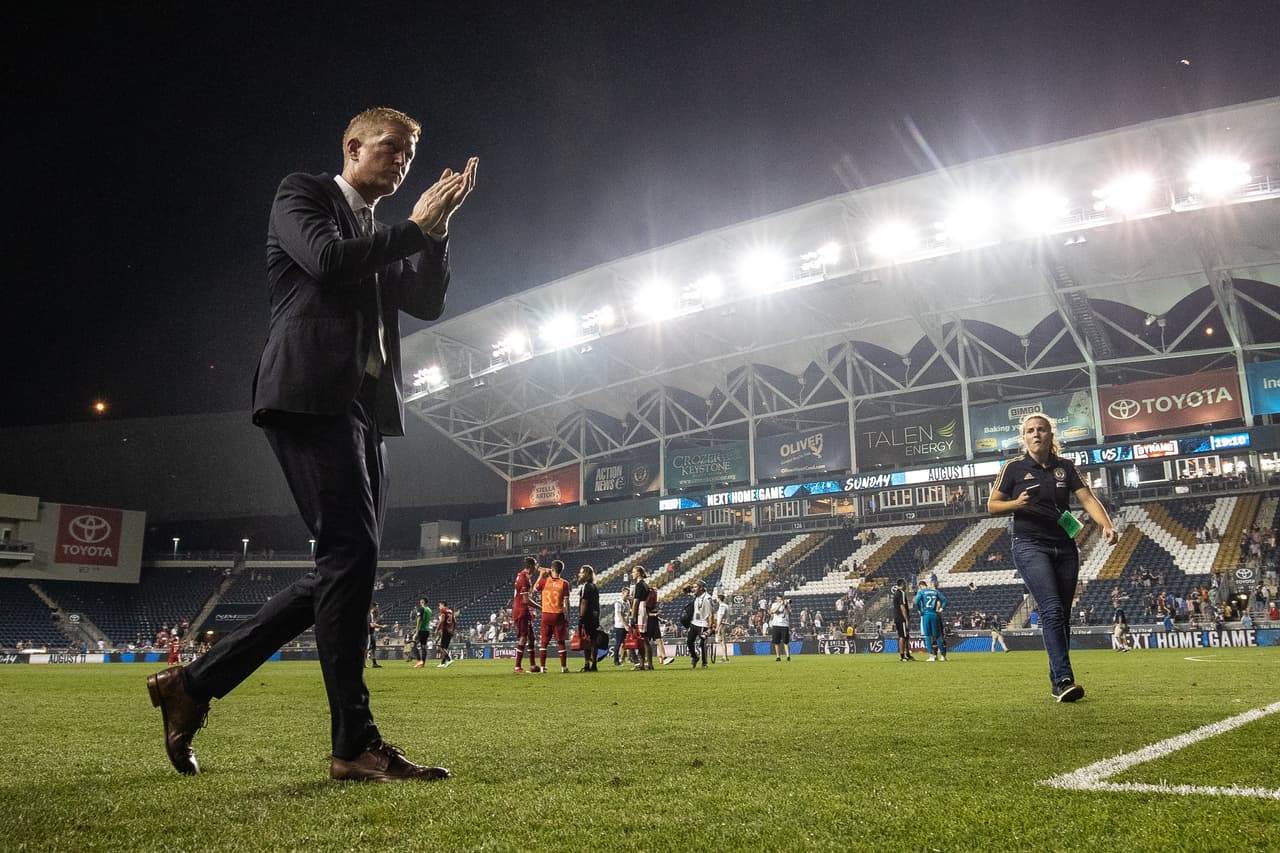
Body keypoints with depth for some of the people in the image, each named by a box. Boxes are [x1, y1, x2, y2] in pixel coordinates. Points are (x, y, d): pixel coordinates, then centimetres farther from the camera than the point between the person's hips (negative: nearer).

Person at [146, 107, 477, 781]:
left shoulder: (382, 238, 28)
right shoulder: (302, 194, 7)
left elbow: (428, 302, 16)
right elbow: (326, 258, -13)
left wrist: (437, 226, 6)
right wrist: (414, 226, -4)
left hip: (361, 410, 9)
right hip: (312, 394, -9)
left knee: (341, 571, 4)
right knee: (351, 553, -16)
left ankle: (193, 685, 14)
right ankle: (356, 744, -11)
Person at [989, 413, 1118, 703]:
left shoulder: (1065, 466, 9)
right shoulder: (1014, 468, 1)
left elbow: (1088, 498, 0)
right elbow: (992, 505, 4)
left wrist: (1106, 525, -17)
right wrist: (1017, 503, -16)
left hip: (1065, 548, 4)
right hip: (1030, 546, -4)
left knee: (1061, 616, 7)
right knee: (1052, 610, -19)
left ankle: (1057, 682, 17)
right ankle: (1064, 679, -24)